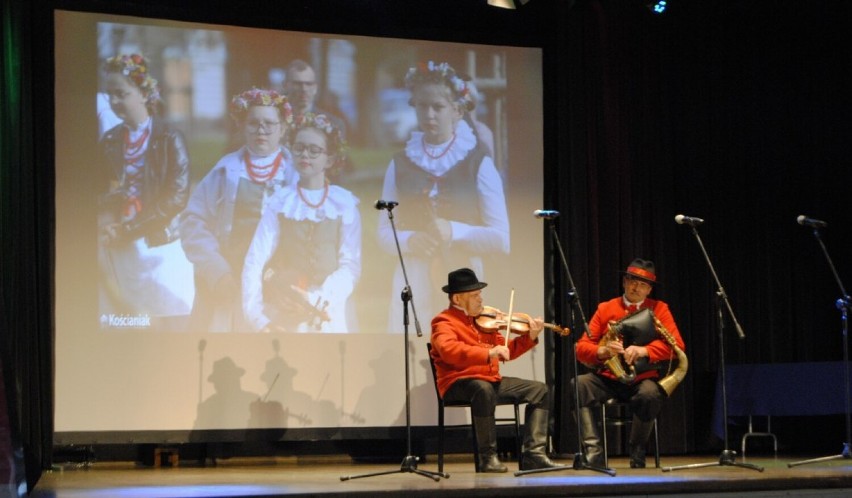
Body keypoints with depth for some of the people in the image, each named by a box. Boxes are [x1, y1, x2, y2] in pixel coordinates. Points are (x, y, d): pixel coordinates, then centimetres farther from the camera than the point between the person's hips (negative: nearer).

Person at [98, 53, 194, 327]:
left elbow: (176, 197, -12)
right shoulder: (110, 140, 9)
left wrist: (127, 230, -14)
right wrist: (107, 225, -11)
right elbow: (103, 192, 11)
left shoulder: (170, 139, -5)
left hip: (160, 247, -4)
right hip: (117, 250, 4)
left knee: (172, 325, -1)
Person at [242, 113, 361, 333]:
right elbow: (255, 261, -1)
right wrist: (257, 314, -12)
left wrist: (318, 299, -16)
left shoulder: (344, 204, 2)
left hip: (328, 315, 0)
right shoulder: (280, 202, 4)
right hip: (283, 314, 1)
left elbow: (350, 265, -2)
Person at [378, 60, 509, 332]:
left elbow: (500, 239, -3)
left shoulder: (478, 163, 1)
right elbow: (384, 233, 9)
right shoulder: (400, 164, 9)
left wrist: (453, 232, -16)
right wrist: (408, 240, -12)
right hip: (414, 279, 2)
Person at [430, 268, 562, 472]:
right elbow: (449, 350, -30)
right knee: (483, 389, -41)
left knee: (539, 389, 0)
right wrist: (488, 353, -39)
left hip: (492, 380, 8)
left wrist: (530, 337, 8)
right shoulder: (444, 322, -7)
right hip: (459, 384, -8)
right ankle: (488, 457, -29)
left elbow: (505, 351, 23)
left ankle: (534, 453, -8)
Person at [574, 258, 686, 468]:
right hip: (607, 378, 2)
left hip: (643, 378, -2)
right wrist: (602, 351, -19)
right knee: (579, 385, -29)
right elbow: (581, 347, 5)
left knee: (650, 394, -37)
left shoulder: (658, 309, 7)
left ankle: (637, 456, -14)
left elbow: (677, 345, -6)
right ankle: (593, 452, -31)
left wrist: (644, 350, -23)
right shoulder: (605, 309, 10)